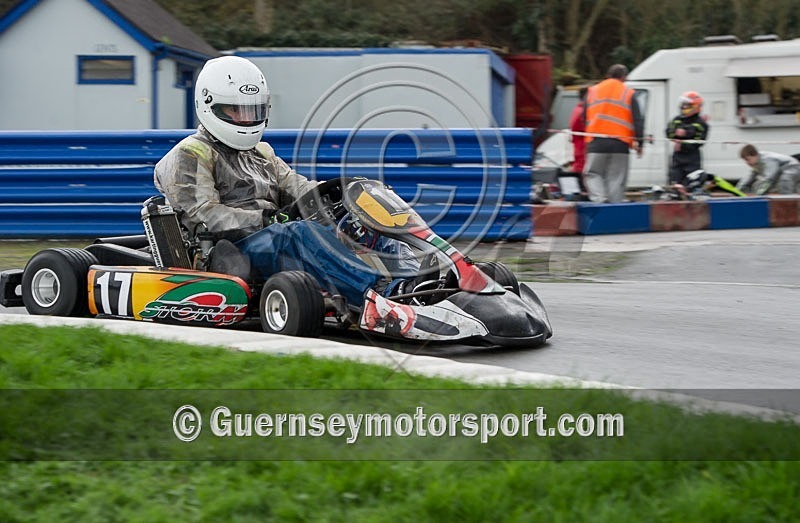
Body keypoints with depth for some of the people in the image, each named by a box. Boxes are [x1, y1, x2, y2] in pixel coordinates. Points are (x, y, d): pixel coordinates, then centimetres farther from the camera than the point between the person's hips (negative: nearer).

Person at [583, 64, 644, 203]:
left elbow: (584, 117, 16)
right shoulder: (628, 94, 5)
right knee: (617, 179, 4)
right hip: (620, 143, -1)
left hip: (596, 143, 1)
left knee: (592, 173, 7)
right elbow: (638, 120, 2)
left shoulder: (592, 91, 12)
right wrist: (639, 142, 5)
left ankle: (599, 198, -16)